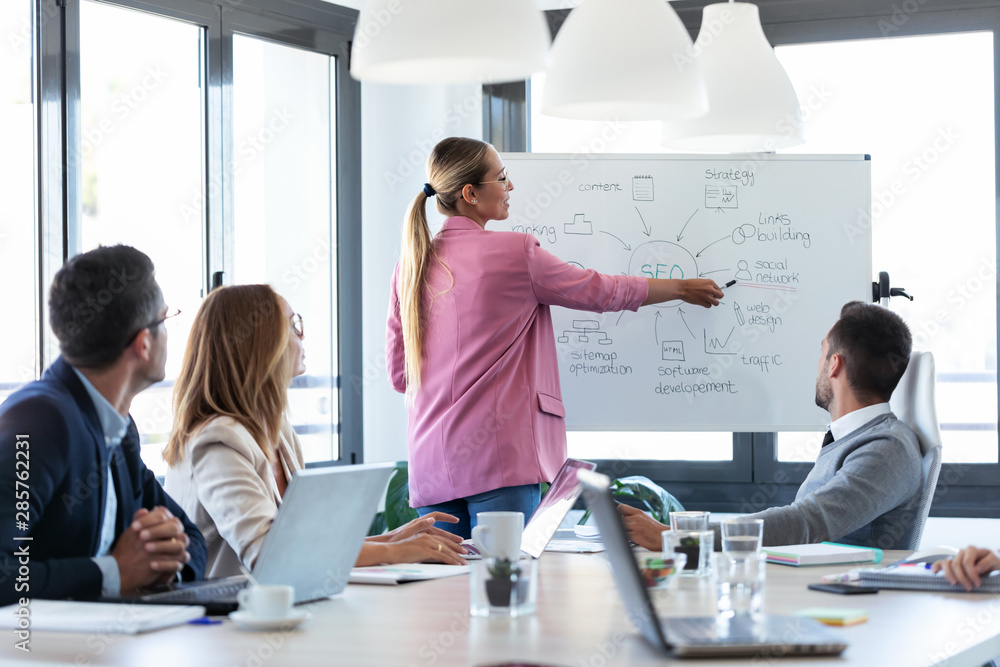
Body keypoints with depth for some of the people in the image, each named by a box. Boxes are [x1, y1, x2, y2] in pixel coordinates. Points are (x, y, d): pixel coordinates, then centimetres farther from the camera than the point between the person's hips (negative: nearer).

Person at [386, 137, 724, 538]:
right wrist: (683, 289, 22)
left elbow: (398, 375, 13)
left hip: (430, 460, 6)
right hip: (496, 454, -6)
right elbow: (598, 291, 7)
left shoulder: (411, 265, 9)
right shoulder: (513, 252, -6)